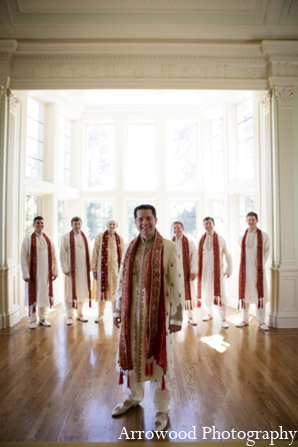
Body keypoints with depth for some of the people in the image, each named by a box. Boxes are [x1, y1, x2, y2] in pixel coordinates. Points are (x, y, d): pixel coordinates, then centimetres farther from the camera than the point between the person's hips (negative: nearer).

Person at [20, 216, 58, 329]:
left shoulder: (48, 240, 7)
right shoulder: (28, 240, -3)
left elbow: (53, 257, 7)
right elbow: (23, 257, -7)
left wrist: (55, 271, 3)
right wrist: (26, 274, -11)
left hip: (46, 273, 3)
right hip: (33, 273, -3)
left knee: (45, 295, 9)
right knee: (33, 296, 5)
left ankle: (43, 318, 23)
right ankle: (32, 320, 19)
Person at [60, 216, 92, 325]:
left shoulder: (85, 237, 10)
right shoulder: (66, 237, -2)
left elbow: (88, 253, 10)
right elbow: (62, 255, -4)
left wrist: (89, 267, 3)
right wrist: (65, 269, -9)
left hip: (83, 269, 4)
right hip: (71, 270, -4)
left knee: (82, 292, 10)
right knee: (70, 293, 2)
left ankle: (80, 314, 24)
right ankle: (69, 316, 13)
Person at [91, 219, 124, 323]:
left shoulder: (120, 239, 4)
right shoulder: (99, 237, -1)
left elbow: (123, 255, 7)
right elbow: (95, 254, -1)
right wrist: (94, 269, -3)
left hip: (115, 268, 2)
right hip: (102, 268, -1)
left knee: (116, 291, 8)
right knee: (102, 290, 8)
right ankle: (100, 314, 23)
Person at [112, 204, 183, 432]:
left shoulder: (169, 247, -10)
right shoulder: (130, 248, 4)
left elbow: (177, 283, -10)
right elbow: (121, 281, 8)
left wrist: (177, 316, -10)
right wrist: (118, 310, 10)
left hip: (158, 312, -4)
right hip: (132, 311, 5)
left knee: (159, 359, 10)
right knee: (130, 355, 19)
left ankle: (162, 409, 32)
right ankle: (132, 397, 45)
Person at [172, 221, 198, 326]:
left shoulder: (190, 242, -1)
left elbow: (194, 257, -5)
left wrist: (193, 271, -11)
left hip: (186, 272, 0)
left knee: (188, 293, 8)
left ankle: (190, 316, 22)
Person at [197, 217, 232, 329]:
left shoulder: (220, 239, -2)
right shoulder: (201, 240, 4)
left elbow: (228, 255, -1)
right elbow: (199, 256, 5)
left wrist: (229, 269, -4)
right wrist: (197, 270, 1)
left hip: (217, 270, -2)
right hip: (205, 271, 3)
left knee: (220, 293, -2)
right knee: (206, 293, 12)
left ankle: (223, 319, 7)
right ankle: (209, 313, 31)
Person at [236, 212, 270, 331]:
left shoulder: (264, 236, -3)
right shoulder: (241, 237, 4)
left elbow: (267, 251, 7)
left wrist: (261, 264, 5)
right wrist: (247, 262, 10)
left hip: (258, 269, -2)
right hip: (245, 269, 2)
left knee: (260, 293, 3)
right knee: (244, 293, 8)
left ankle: (261, 321, 14)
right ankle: (244, 319, 20)